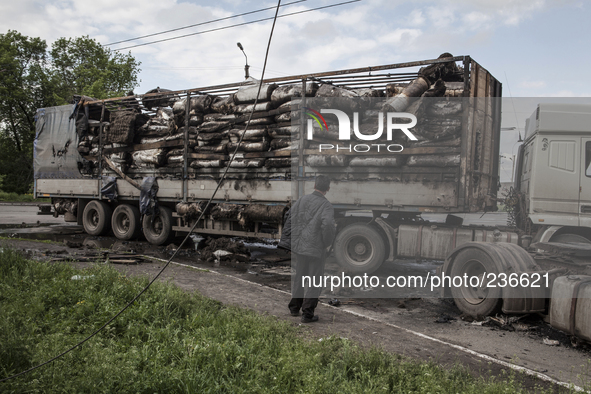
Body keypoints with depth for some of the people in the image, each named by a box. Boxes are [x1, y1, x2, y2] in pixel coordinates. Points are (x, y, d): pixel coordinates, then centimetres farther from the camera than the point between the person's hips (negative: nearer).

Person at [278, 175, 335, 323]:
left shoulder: (303, 200, 4)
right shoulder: (326, 205, -13)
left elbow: (289, 216, 6)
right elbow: (328, 224, -29)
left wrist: (286, 240, 12)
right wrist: (327, 243, -11)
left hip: (298, 246, 6)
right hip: (316, 249, -6)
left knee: (299, 277, 22)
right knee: (314, 282, 7)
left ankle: (294, 308, 33)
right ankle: (307, 314, 9)